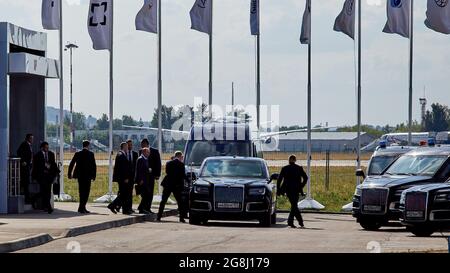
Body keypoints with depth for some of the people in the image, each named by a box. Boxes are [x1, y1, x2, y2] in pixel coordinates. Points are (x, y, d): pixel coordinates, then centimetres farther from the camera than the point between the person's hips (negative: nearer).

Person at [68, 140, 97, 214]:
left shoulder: (77, 154, 3)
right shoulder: (91, 154, -6)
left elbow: (71, 164, 4)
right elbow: (94, 165, -8)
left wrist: (69, 174, 12)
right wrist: (94, 176, 0)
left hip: (80, 175, 4)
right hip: (88, 176, -4)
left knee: (82, 192, 14)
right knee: (86, 192, 2)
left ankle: (82, 207, 19)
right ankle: (82, 208, -6)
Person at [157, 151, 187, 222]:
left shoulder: (168, 163, 2)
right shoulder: (181, 164, -9)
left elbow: (167, 172, 8)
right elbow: (183, 175, -7)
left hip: (168, 184, 3)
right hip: (177, 185, -3)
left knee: (163, 201, 9)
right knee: (179, 201, 5)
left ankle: (159, 217, 5)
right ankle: (181, 218, 0)